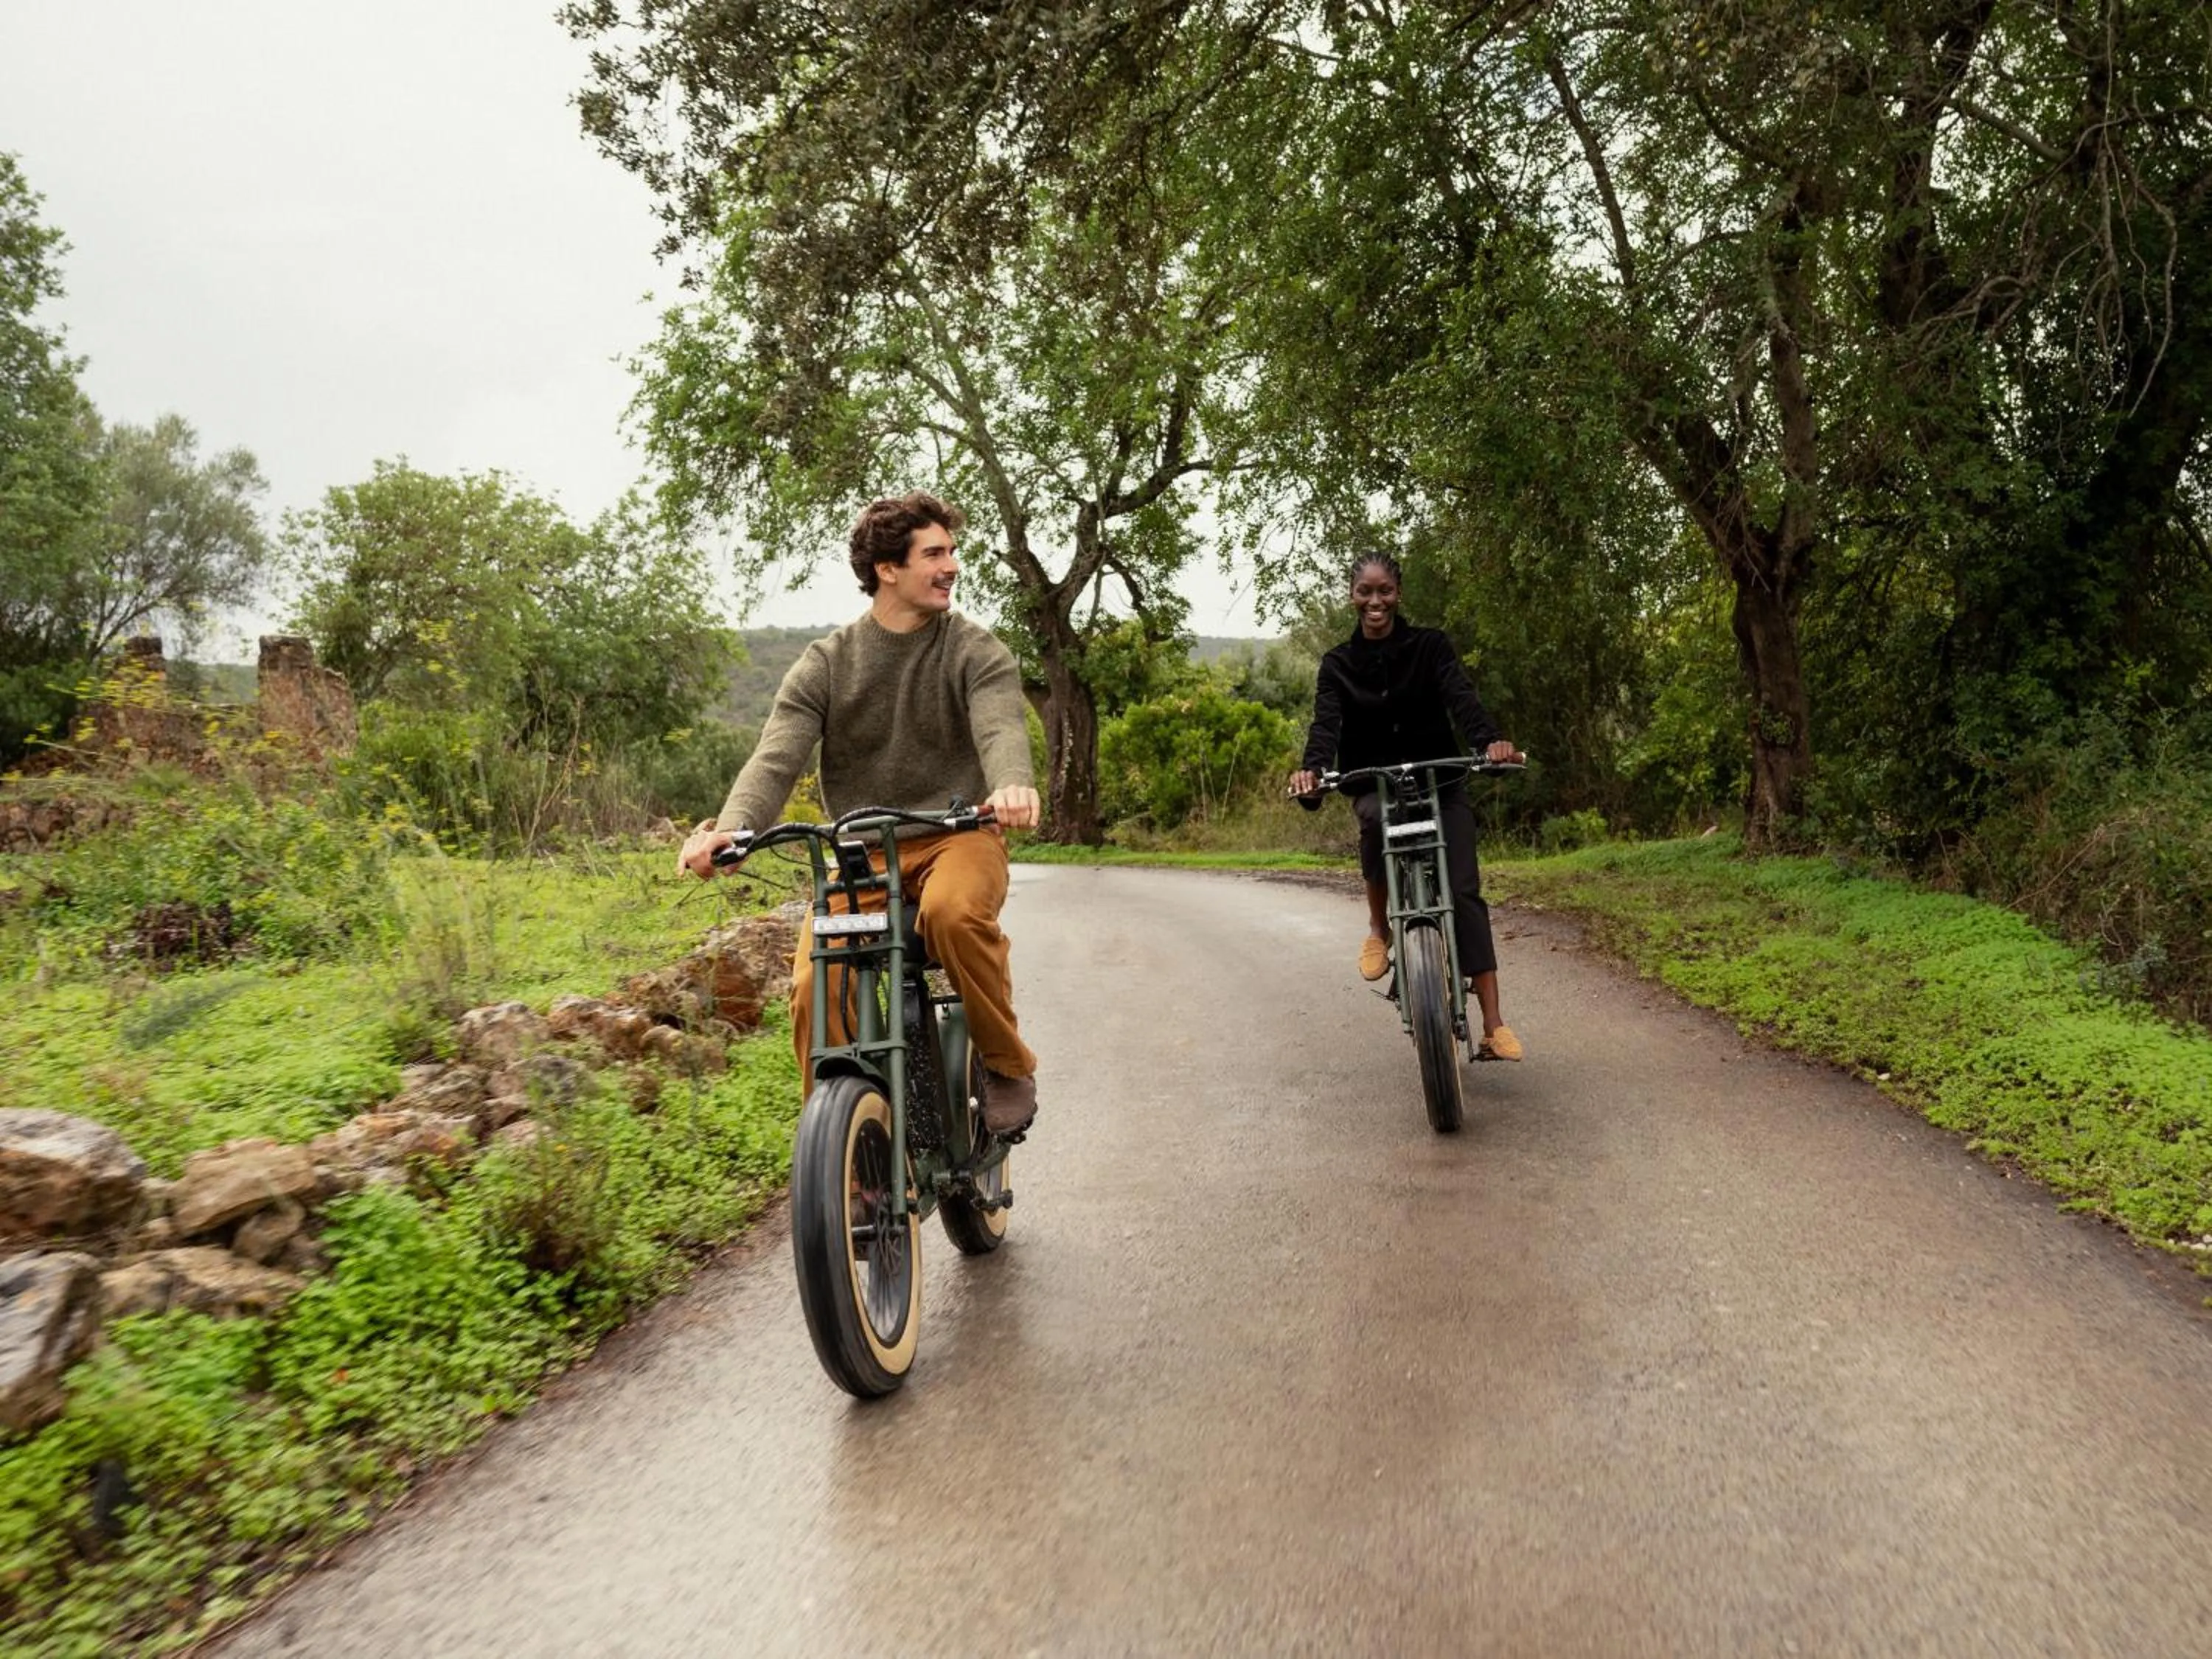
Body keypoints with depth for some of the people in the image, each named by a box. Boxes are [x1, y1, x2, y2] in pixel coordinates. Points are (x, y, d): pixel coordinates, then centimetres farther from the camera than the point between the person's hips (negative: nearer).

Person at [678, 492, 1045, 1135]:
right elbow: (776, 757, -9)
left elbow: (1001, 727, -19)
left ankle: (1009, 1065, -12)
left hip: (956, 837, -2)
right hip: (861, 852, 2)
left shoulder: (975, 651, 1)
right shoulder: (825, 664, 4)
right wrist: (730, 827, -31)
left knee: (953, 910, -36)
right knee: (815, 988, -20)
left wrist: (1013, 784, -44)